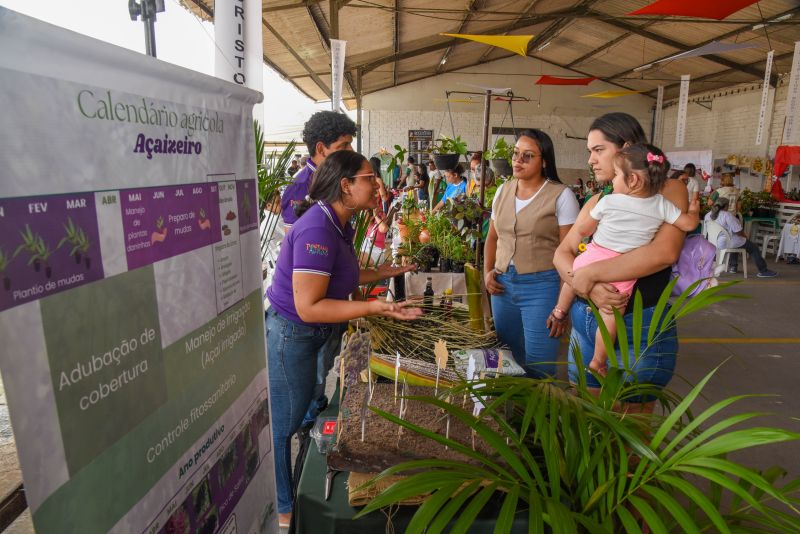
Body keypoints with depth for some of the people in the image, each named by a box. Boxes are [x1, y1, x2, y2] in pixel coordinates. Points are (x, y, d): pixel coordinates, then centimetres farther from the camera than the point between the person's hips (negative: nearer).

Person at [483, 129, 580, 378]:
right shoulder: (503, 190, 8)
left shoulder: (561, 195, -9)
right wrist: (488, 272, 3)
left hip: (542, 286, -5)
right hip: (503, 285, 5)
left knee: (538, 368, 2)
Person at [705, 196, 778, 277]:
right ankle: (763, 271, 17)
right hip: (727, 243, -8)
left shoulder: (708, 215, 1)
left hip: (714, 242, 8)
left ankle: (733, 267, 40)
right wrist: (744, 235, 6)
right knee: (753, 248, 11)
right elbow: (738, 232, -17)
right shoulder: (727, 215, -21)